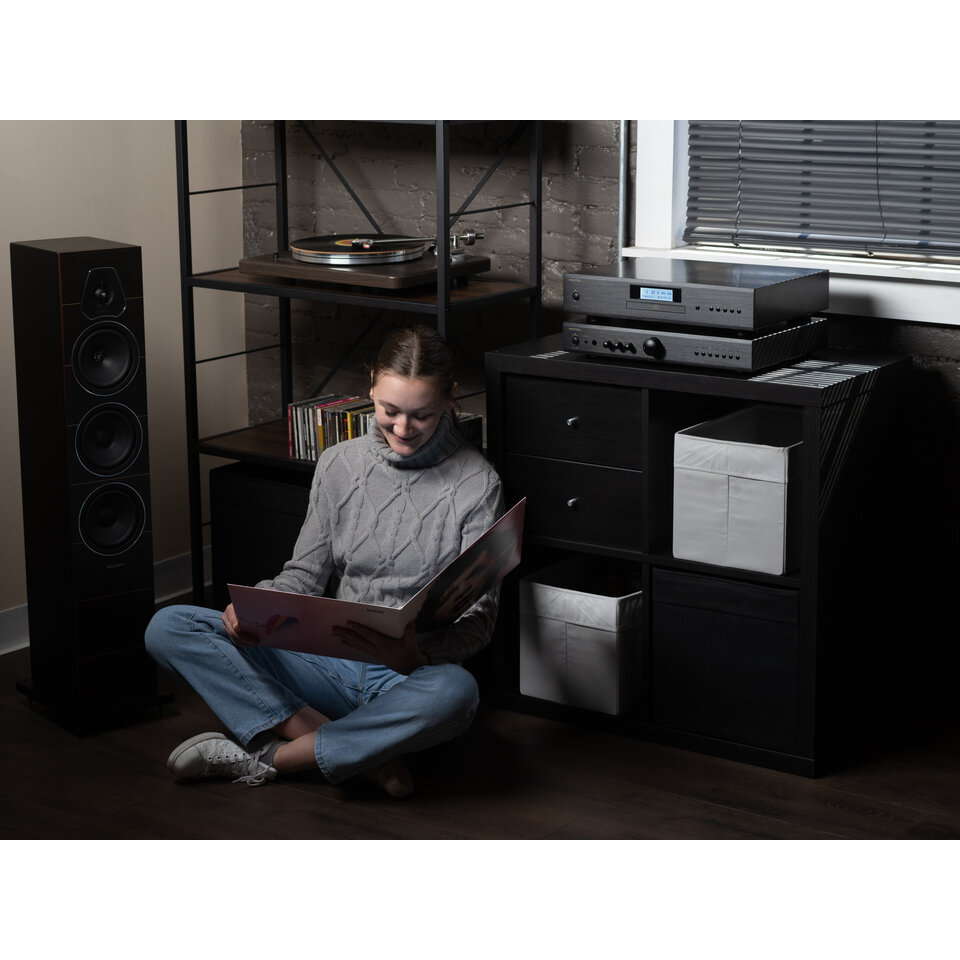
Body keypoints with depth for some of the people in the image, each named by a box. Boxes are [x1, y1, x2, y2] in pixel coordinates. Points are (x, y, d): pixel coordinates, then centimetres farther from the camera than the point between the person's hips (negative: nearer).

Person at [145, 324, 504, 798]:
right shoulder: (339, 464, 7)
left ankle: (272, 755, -24)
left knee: (455, 692, -42)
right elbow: (305, 573, 9)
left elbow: (479, 616, -9)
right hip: (331, 663, 4)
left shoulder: (476, 482, -5)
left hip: (412, 676, -4)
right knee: (168, 626, -14)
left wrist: (413, 655, -30)